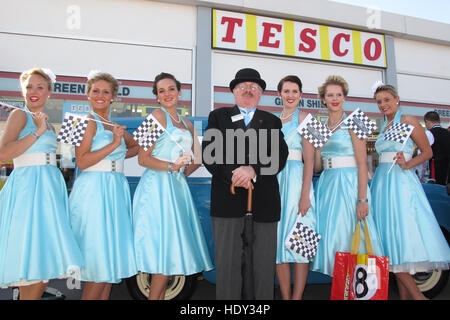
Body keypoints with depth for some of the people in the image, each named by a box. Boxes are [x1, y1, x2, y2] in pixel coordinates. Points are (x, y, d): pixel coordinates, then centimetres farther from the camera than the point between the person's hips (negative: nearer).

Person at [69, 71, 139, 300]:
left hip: (117, 192, 7)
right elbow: (82, 161, -13)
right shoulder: (88, 121, -3)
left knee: (112, 255, 9)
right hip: (93, 191, -7)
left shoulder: (116, 126, 17)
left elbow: (136, 146, 33)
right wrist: (114, 144, -15)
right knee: (99, 258, -5)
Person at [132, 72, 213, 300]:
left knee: (173, 247, 7)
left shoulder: (187, 124, 19)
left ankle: (159, 296, 18)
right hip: (158, 186, -6)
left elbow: (198, 158, 23)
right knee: (165, 247, -5)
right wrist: (171, 166, -17)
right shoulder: (157, 115, -1)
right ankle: (154, 297, 8)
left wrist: (185, 170, 6)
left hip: (178, 187, 7)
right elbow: (143, 158, -8)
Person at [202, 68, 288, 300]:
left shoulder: (272, 122, 16)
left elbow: (279, 156, 1)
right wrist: (232, 176, -14)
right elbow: (209, 154, 1)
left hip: (263, 202, 2)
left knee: (263, 265, 7)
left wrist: (253, 170, -17)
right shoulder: (218, 117, 14)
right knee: (227, 262, 3)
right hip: (227, 201, -1)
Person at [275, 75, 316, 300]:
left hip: (296, 179, -5)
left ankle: (297, 297, 9)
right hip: (275, 181, 5)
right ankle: (285, 296, 17)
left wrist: (305, 194, -15)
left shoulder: (303, 118, 1)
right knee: (279, 240, 6)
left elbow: (309, 160, -7)